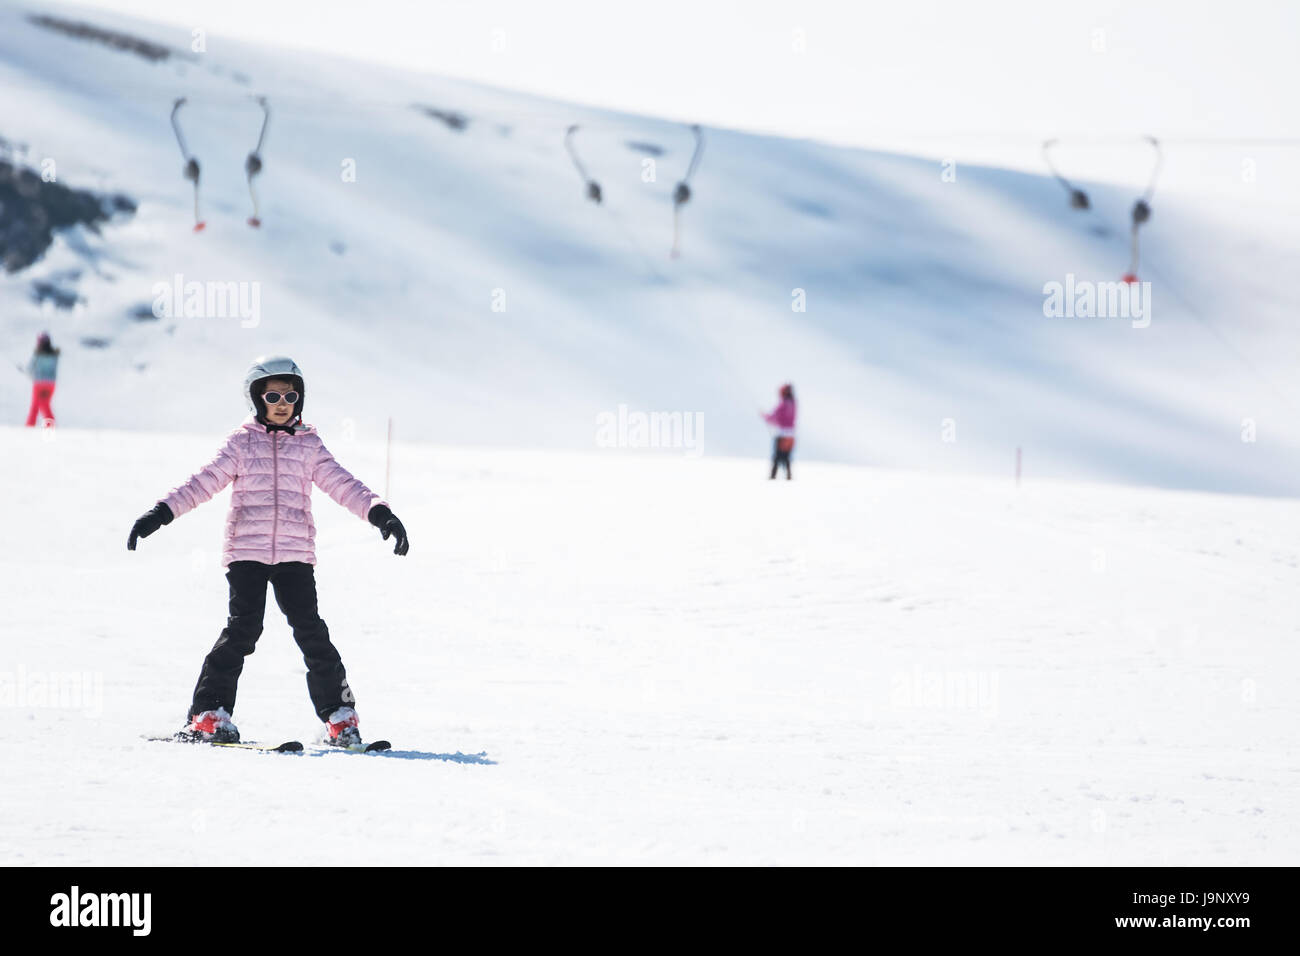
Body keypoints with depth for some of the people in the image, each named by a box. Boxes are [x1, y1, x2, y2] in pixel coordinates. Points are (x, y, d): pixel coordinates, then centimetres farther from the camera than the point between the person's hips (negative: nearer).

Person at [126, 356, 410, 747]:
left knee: (310, 630, -7)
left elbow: (343, 485, 6)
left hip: (295, 553, 1)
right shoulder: (241, 442, 7)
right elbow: (203, 482, 2)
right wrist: (161, 513, -10)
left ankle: (339, 714, 2)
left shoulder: (309, 446, 12)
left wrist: (379, 513, -9)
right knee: (243, 628, -12)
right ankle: (209, 713, -5)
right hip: (247, 551, -1)